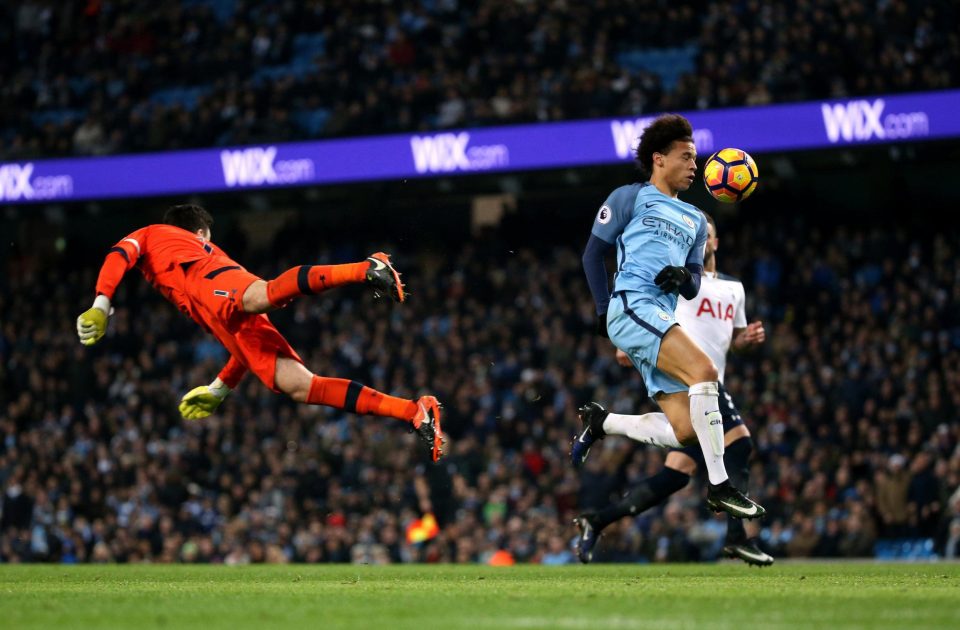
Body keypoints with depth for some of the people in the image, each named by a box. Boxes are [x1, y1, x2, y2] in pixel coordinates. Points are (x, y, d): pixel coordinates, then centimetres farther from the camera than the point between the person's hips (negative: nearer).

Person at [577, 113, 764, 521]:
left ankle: (600, 423, 16)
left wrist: (685, 279, -2)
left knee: (684, 432, -6)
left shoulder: (695, 219, 26)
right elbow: (593, 254, 5)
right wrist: (604, 309, -6)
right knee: (704, 370, -28)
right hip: (632, 306, -7)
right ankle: (719, 486, -29)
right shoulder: (630, 198, 8)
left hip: (661, 323, 7)